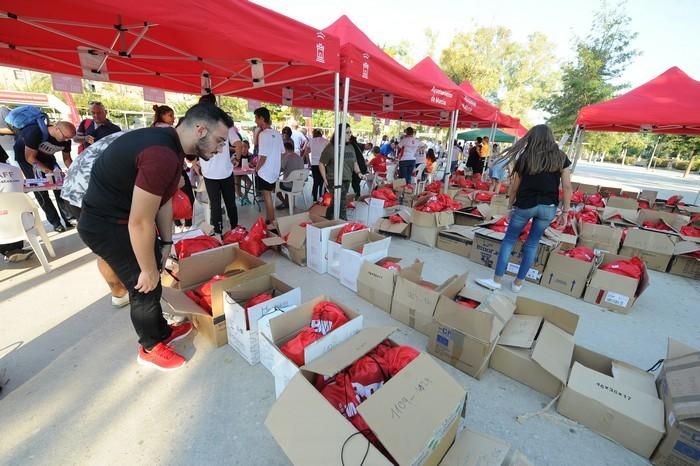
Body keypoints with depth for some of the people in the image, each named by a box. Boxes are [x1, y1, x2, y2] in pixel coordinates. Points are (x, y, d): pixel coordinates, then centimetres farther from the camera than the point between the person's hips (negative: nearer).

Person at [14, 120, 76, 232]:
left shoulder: (66, 140, -18)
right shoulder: (36, 132, -34)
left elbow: (67, 159, -3)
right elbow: (30, 158, -27)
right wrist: (50, 172, -32)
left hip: (46, 157, 5)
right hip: (24, 155, -5)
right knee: (40, 190, -10)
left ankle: (69, 218, 0)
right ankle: (55, 222, -6)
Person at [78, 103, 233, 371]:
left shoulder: (170, 145, 0)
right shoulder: (162, 155, -33)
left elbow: (163, 200, 6)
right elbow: (139, 222, -30)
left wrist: (166, 242, 10)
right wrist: (149, 270, -17)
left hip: (124, 217, 10)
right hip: (107, 226, -9)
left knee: (152, 280, 18)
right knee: (147, 288, 2)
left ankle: (162, 331, 38)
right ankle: (150, 348, 25)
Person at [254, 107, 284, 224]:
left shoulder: (263, 134, -17)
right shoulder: (277, 134, 5)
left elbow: (263, 157, -20)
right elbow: (281, 153, 10)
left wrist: (256, 169, -7)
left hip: (265, 171, -7)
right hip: (275, 171, 7)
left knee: (267, 197, 2)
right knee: (268, 196, 17)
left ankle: (271, 222, 10)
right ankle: (269, 219, 27)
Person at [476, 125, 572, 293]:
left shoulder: (525, 156, 1)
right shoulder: (561, 157, 4)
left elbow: (514, 186, 2)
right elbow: (567, 186, 0)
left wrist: (510, 206, 13)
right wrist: (565, 212, 5)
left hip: (525, 205, -2)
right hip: (548, 207, 2)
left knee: (509, 239, 7)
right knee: (533, 243, 11)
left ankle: (497, 280, 7)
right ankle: (518, 282, 19)